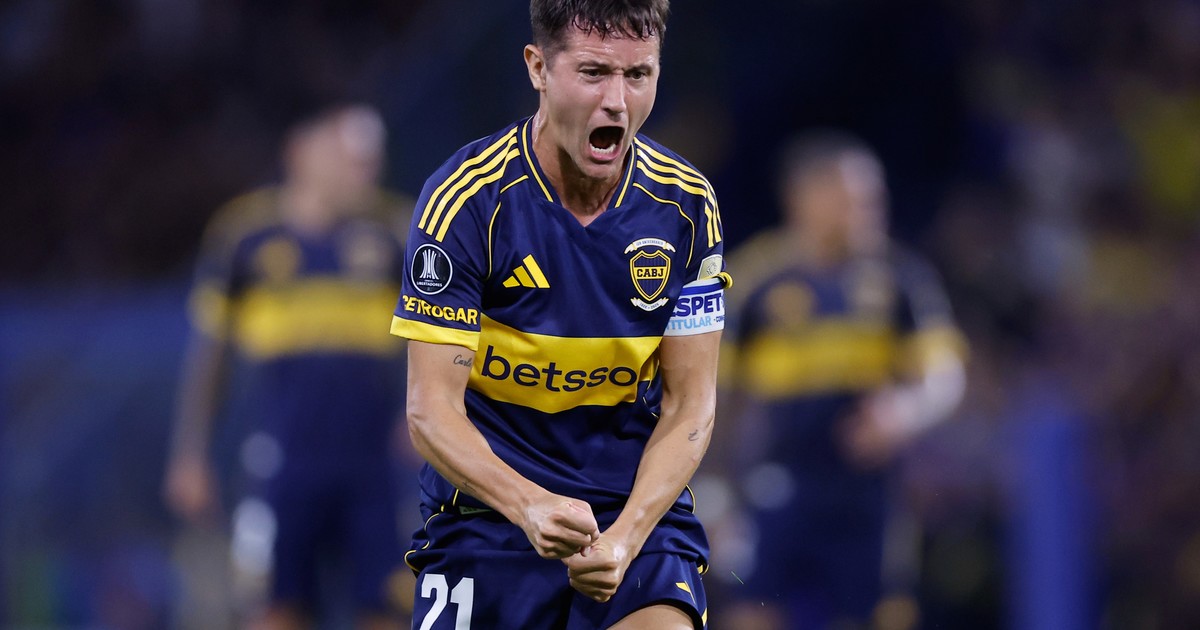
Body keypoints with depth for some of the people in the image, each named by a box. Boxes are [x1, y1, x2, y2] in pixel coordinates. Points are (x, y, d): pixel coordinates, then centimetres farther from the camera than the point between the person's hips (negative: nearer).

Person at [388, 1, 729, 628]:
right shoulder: (467, 199, -12)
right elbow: (431, 409, -15)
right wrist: (532, 506, -32)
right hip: (489, 504, -1)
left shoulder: (686, 205, -3)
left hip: (640, 508, 1)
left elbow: (689, 405, -1)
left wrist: (625, 538, -17)